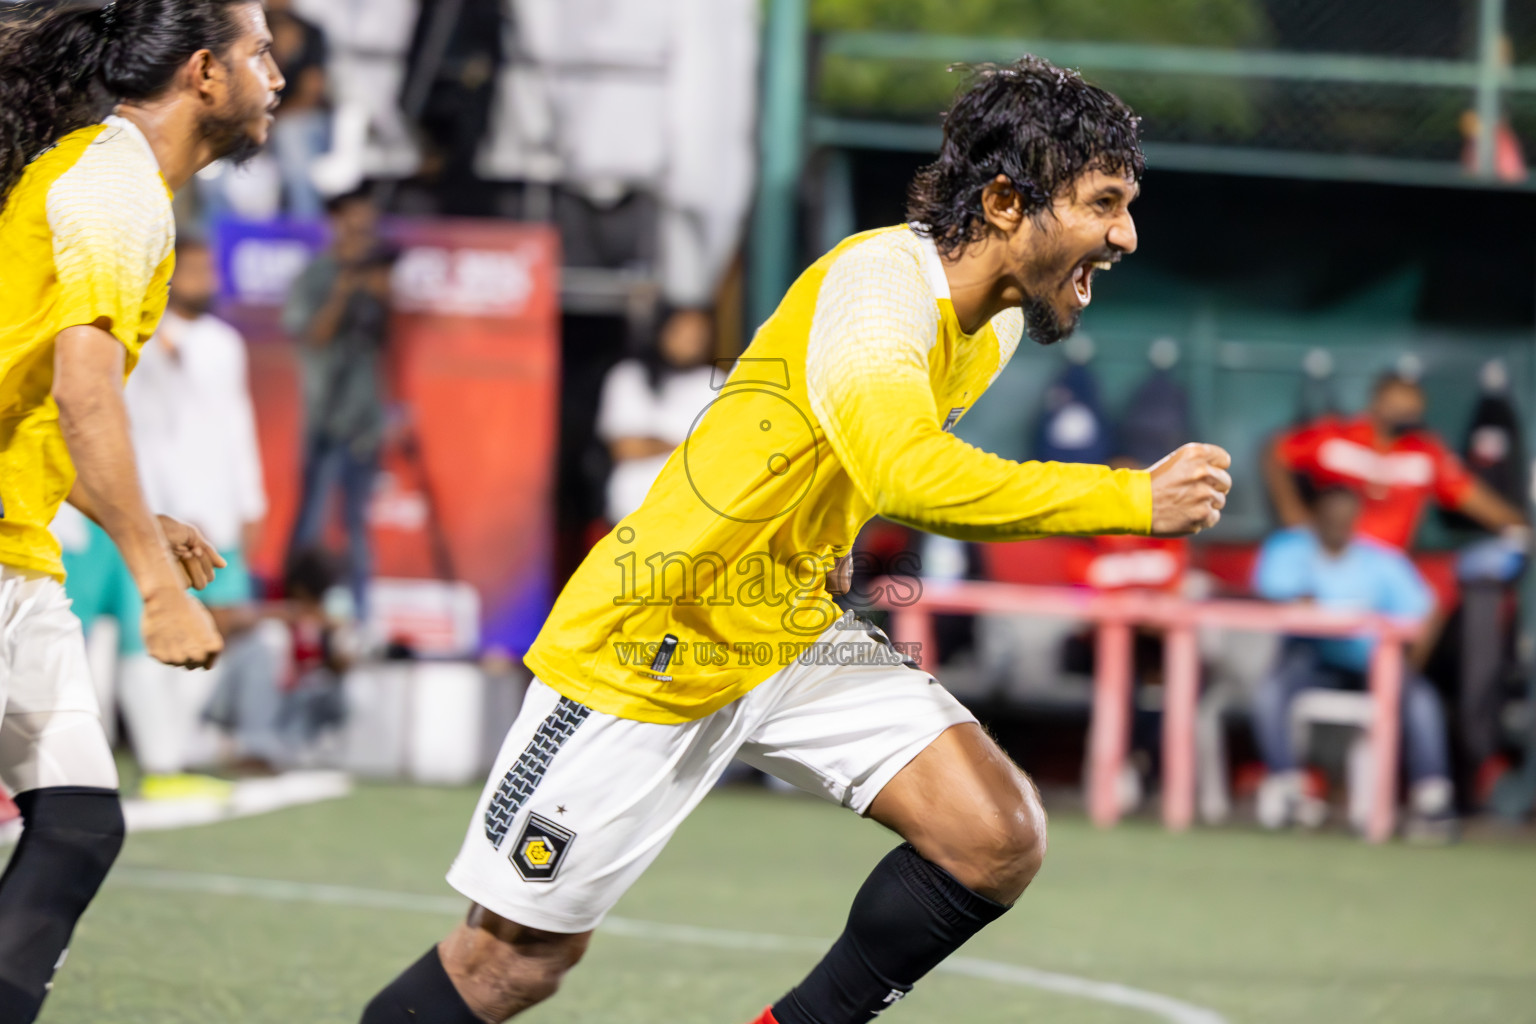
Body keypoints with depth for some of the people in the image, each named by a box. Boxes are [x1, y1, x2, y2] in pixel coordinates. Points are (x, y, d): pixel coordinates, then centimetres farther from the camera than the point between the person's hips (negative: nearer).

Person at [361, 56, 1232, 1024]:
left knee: (999, 840, -10)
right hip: (653, 643, -8)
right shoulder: (882, 279, -28)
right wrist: (1133, 499, -42)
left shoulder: (998, 320, 1)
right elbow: (908, 474, -46)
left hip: (793, 634, 8)